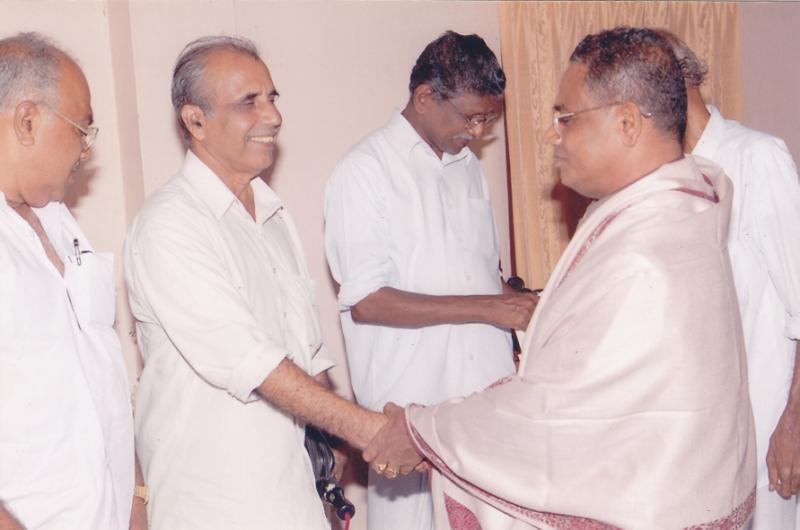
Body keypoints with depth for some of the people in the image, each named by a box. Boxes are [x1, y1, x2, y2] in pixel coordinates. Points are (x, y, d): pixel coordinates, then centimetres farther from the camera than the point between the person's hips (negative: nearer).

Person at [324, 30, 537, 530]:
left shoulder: (467, 165, 12)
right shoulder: (363, 172, -10)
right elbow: (366, 301, -16)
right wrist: (488, 309, -18)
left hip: (484, 388, 6)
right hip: (410, 399, -6)